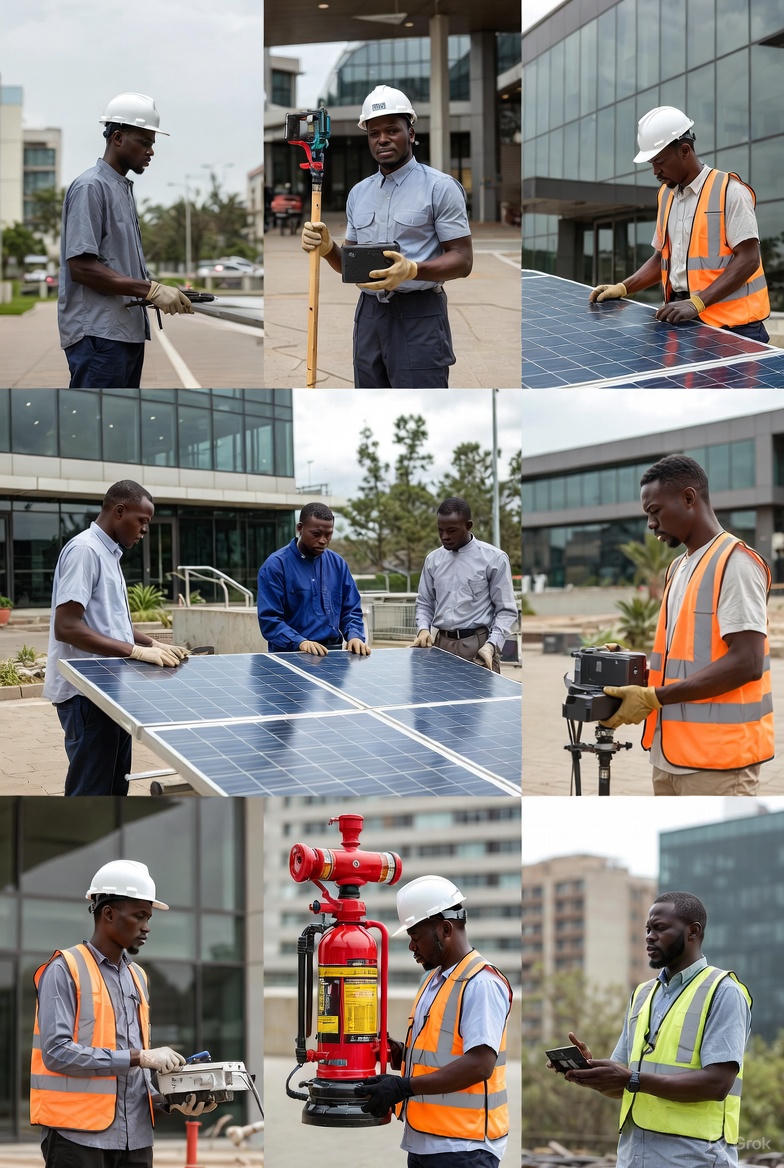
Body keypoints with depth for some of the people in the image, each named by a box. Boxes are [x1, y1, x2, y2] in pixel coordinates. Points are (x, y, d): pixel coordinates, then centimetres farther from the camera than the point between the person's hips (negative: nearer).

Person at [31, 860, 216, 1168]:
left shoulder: (137, 976, 18)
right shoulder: (64, 971, -6)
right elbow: (57, 1052, -17)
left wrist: (169, 1101, 3)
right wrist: (138, 1057, -17)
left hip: (135, 1139, 7)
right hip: (79, 1138, -7)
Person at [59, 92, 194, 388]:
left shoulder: (124, 188, 21)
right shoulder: (90, 187, -9)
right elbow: (81, 267, -17)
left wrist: (165, 294, 8)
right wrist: (152, 290, -18)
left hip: (128, 332, 10)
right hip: (98, 334, -10)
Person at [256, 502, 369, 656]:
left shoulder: (338, 564, 14)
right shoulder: (275, 566, -2)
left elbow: (351, 610, 18)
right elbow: (269, 619, -7)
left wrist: (355, 636, -2)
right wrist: (300, 642, -21)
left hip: (332, 654, 4)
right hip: (289, 654, -4)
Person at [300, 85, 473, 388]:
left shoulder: (440, 187, -4)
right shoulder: (358, 193, 16)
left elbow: (462, 260, -8)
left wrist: (412, 269, -26)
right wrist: (328, 248, -2)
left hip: (418, 317, -6)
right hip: (369, 315, 7)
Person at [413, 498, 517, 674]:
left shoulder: (494, 558, -1)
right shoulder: (433, 559, 13)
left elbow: (506, 610, -1)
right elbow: (424, 603, 21)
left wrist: (492, 645, -14)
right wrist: (423, 629, 1)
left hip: (478, 647, -4)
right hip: (442, 645, 4)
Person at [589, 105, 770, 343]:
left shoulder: (729, 191, -8)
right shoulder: (666, 195, 16)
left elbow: (748, 259, -14)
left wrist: (697, 303, -22)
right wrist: (622, 288, 8)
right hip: (684, 322, 6)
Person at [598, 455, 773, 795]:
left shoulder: (735, 563, -10)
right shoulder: (677, 568, 18)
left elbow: (746, 662, -19)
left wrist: (655, 697, -20)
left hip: (716, 761, -9)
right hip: (672, 754, 9)